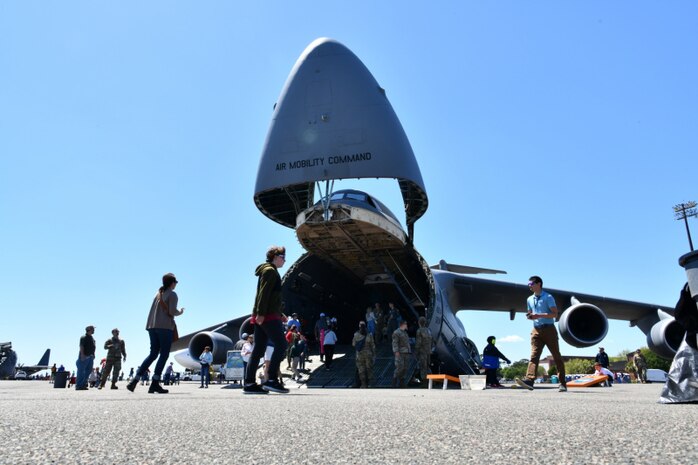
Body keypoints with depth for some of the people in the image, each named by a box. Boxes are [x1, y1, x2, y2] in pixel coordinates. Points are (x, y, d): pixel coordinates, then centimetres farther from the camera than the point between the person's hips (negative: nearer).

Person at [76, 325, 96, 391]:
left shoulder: (92, 338, 18)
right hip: (84, 357, -8)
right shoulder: (83, 338, -8)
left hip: (90, 357, 8)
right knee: (81, 371, -4)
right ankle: (78, 385, -1)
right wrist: (82, 355, -23)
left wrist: (93, 355, 15)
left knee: (88, 371, 8)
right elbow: (81, 347, -16)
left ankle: (83, 385, 14)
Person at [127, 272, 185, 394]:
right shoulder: (172, 294, -2)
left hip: (152, 326, 7)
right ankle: (155, 383, -9)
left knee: (153, 354, 12)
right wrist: (180, 312, 7)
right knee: (164, 355, -2)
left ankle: (135, 380, 3)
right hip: (165, 327, -7)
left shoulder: (158, 293, 20)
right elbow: (172, 311, -12)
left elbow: (155, 311, 18)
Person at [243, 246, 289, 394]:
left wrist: (279, 314, 28)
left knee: (258, 349, 6)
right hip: (268, 315, -10)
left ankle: (249, 383, 5)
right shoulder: (270, 270, -5)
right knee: (281, 344, -10)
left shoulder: (268, 271, 26)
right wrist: (261, 313, -24)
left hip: (263, 316, 10)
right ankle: (272, 380, -12)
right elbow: (264, 293, -17)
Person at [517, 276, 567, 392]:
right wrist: (530, 316, 2)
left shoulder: (548, 297, -3)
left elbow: (554, 314, -10)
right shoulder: (529, 299, 15)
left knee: (556, 356, 3)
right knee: (534, 355, -10)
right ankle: (529, 380, -23)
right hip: (536, 330, 5)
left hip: (549, 329, -4)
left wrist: (539, 315, -19)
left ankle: (563, 383, 11)